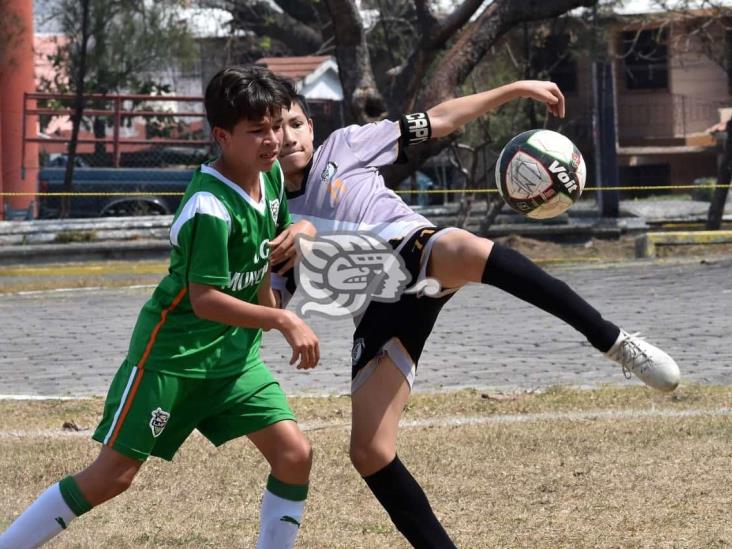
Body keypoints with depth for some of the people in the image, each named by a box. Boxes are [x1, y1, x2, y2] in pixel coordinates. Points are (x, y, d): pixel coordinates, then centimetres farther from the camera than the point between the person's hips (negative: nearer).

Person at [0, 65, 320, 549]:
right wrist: (283, 321, -28)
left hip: (235, 351, 7)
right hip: (172, 350, -7)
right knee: (112, 475, -5)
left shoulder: (272, 176, 0)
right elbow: (204, 299, -27)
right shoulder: (210, 209, -25)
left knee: (295, 454, -8)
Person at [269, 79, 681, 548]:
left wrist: (516, 90, 10)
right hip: (377, 313, 3)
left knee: (470, 252, -40)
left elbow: (436, 122, 15)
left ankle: (615, 342, -33)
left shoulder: (342, 147, 15)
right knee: (369, 453, -11)